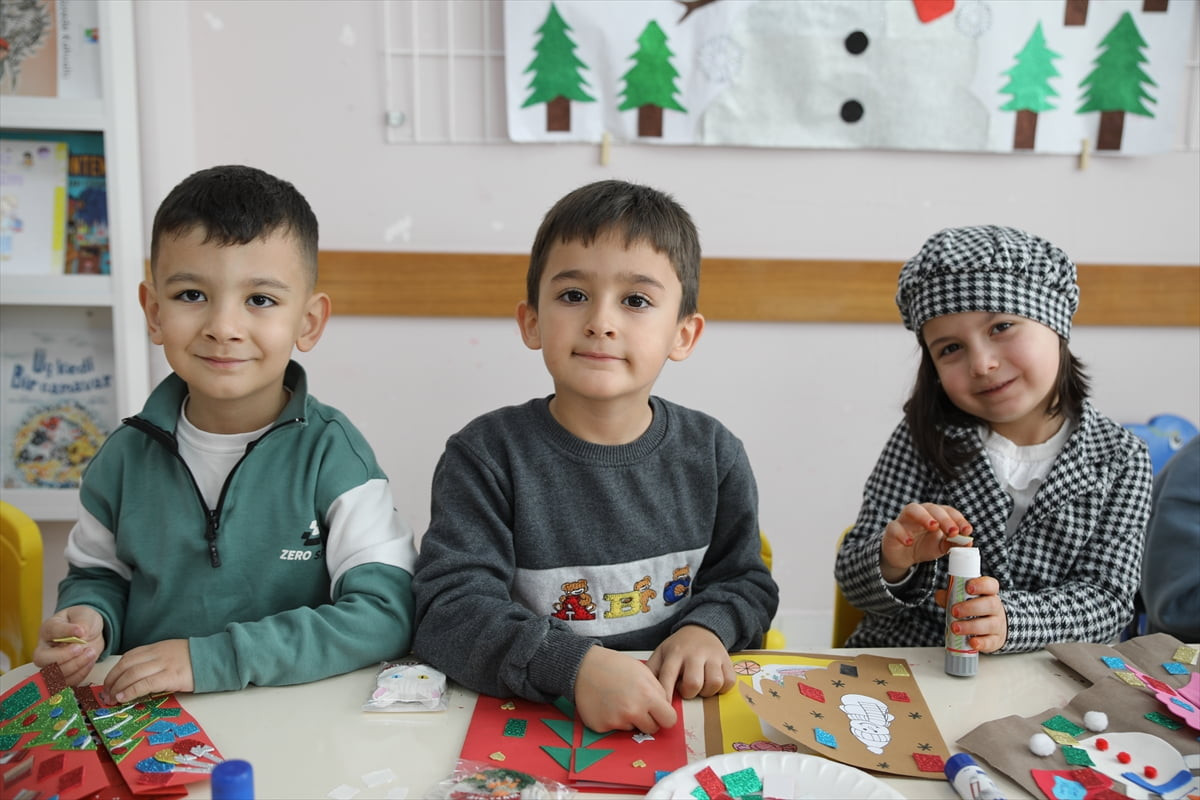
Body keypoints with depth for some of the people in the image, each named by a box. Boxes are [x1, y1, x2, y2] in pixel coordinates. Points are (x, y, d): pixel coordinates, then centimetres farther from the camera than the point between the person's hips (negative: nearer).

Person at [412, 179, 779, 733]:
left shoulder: (712, 453, 0)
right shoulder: (486, 455, -8)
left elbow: (746, 581, 11)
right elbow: (449, 608, -15)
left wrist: (706, 627, -11)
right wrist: (574, 665, -31)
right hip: (533, 718, -3)